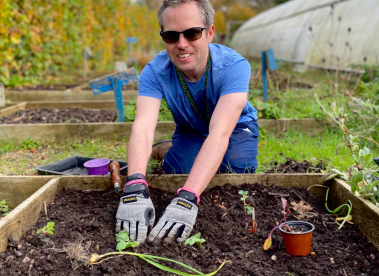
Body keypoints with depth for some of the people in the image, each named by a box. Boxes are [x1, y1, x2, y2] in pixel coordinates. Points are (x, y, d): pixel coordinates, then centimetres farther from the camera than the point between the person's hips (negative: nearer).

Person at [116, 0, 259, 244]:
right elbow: (143, 127, -44)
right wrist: (135, 188, -62)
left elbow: (219, 134, -50)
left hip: (236, 127, -1)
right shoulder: (155, 72, -29)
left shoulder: (234, 66, -38)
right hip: (190, 131, 2)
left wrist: (188, 198, -62)